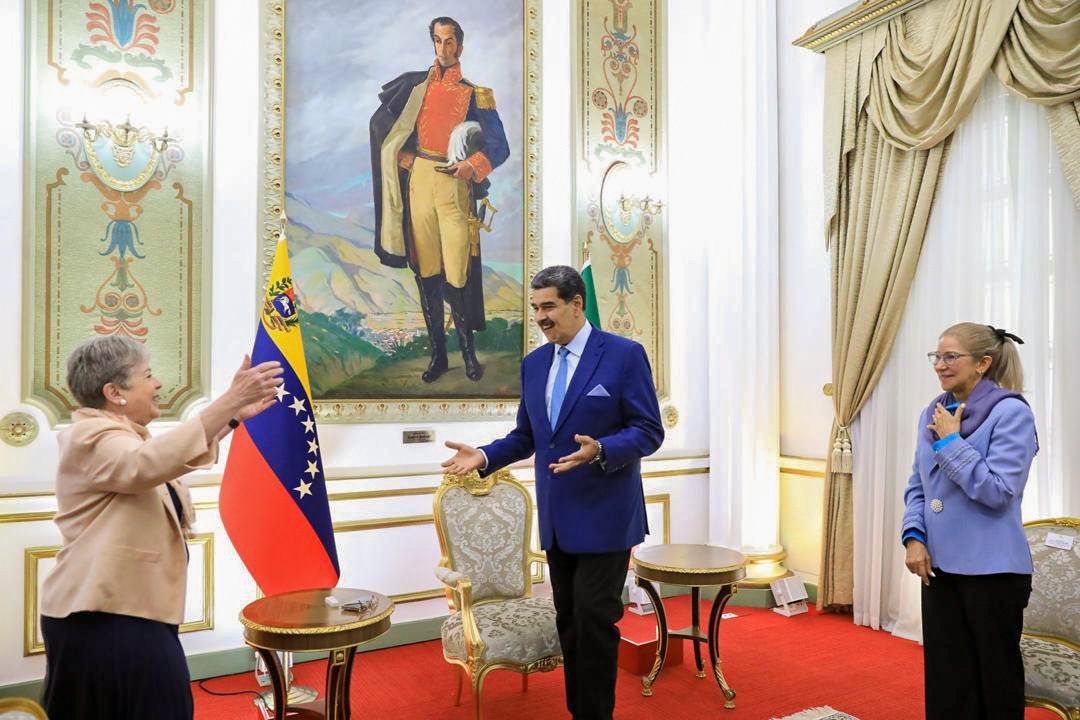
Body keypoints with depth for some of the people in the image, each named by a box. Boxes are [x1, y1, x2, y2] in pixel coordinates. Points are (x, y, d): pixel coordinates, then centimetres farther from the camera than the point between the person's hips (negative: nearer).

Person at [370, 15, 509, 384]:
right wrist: (402, 158, 8)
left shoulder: (474, 93, 6)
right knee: (426, 272, 5)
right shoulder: (415, 84, 13)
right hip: (419, 180, 3)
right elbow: (382, 122, 22)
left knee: (458, 274, -8)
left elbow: (500, 146, 2)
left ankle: (468, 350, 11)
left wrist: (472, 166, -15)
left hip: (454, 184, -3)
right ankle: (437, 353, 15)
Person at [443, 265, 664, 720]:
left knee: (594, 619, -4)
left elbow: (648, 431, -11)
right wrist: (485, 456, -2)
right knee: (569, 620, 14)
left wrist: (598, 451, -28)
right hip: (557, 518, 6)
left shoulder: (624, 355, -9)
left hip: (604, 516, -6)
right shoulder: (533, 363, 9)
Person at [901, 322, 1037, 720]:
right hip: (939, 566, 6)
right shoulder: (933, 414, 6)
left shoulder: (1011, 413, -12)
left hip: (992, 570, -6)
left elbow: (998, 491, -19)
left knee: (996, 680, 11)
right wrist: (914, 536, -1)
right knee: (945, 680, 15)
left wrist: (950, 441, -17)